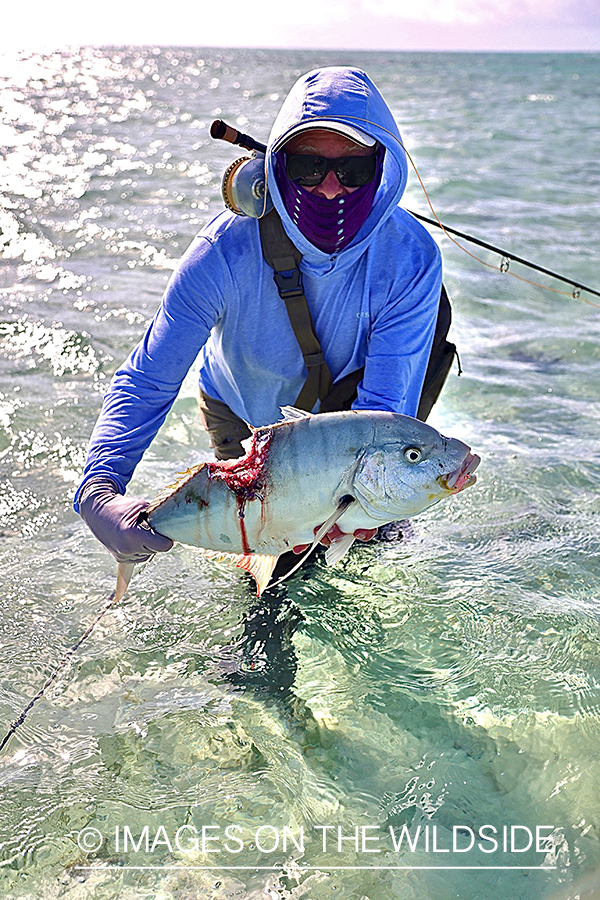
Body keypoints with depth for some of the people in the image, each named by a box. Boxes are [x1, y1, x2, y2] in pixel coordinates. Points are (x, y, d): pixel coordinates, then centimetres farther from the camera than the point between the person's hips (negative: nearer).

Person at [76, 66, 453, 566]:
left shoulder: (411, 258, -32)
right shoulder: (228, 250, -35)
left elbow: (385, 400, -32)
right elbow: (146, 379, -33)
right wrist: (98, 491, -49)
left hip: (346, 400, 1)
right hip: (241, 410, -1)